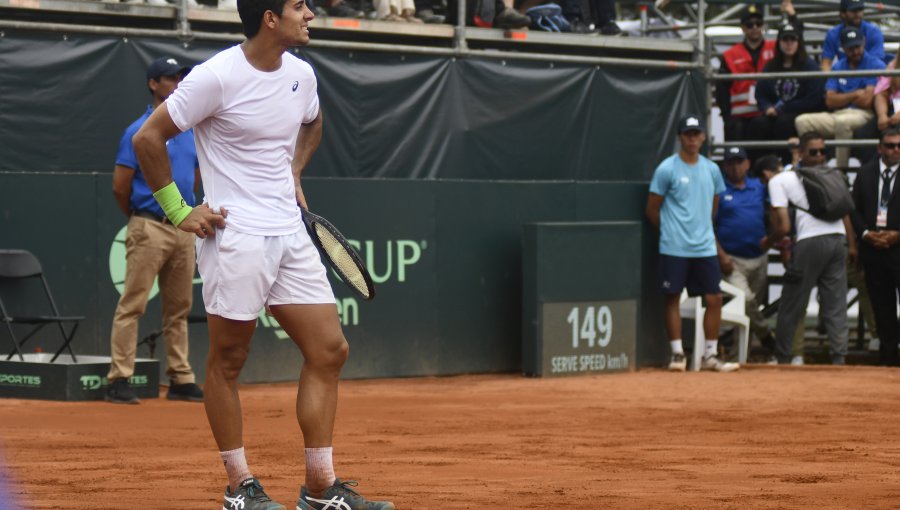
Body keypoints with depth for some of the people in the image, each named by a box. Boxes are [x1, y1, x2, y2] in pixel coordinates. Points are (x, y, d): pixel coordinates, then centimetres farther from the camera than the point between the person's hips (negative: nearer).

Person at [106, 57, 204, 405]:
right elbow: (120, 186, -5)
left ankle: (180, 379, 15)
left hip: (184, 229, 7)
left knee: (179, 308, 10)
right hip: (150, 229, -7)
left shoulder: (191, 131, 13)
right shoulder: (139, 132, -7)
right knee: (132, 306, -7)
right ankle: (119, 380, -8)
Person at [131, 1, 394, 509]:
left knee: (329, 351, 1)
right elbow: (148, 138, -8)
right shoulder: (217, 76, -13)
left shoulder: (300, 74, 7)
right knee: (228, 360, 1)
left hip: (291, 234, 7)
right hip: (236, 235, -7)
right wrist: (178, 211, -8)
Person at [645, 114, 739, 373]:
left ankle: (710, 356, 10)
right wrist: (671, 232, 7)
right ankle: (678, 354, 8)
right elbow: (652, 209, 0)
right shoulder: (667, 169, -6)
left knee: (714, 298, 2)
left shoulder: (712, 170, 10)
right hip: (674, 248, -5)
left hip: (705, 247, 5)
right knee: (673, 298, -1)